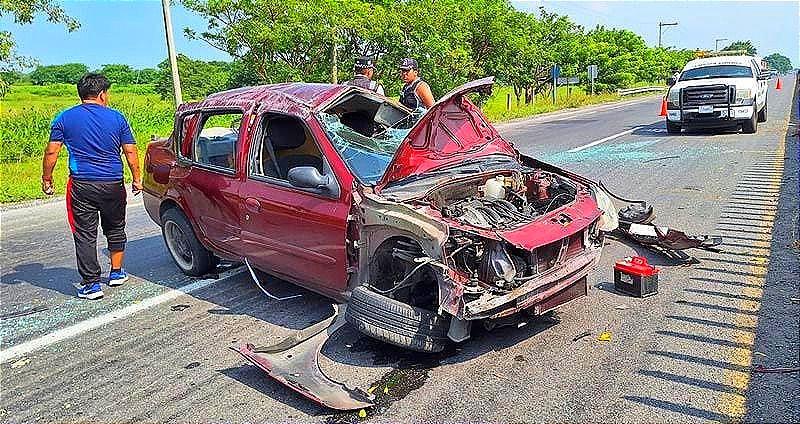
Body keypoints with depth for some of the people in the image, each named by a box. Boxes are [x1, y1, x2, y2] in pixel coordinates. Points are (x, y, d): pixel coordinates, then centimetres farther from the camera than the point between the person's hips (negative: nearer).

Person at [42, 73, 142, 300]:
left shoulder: (65, 118, 1)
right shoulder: (117, 117, 1)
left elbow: (52, 152, 0)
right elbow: (130, 152, 2)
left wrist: (47, 179, 12)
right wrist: (137, 179, 12)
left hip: (81, 185, -1)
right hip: (113, 185, 1)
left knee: (85, 234, 4)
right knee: (115, 229, 20)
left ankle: (91, 284, 5)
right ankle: (116, 272, 31)